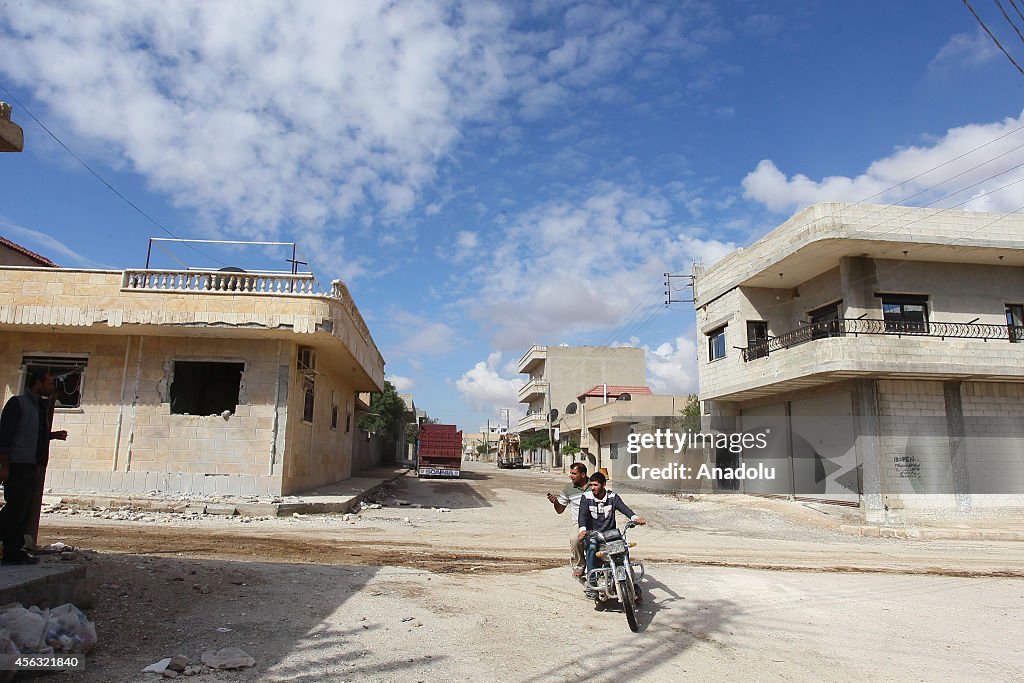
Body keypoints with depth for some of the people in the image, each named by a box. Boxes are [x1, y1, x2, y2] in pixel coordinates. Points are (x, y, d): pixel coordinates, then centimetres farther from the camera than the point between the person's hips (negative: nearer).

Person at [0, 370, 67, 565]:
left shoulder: (41, 407, 18)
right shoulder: (18, 403, -6)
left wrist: (53, 435, 7)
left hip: (32, 467, 8)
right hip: (17, 466, -8)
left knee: (24, 512, 7)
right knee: (16, 508, -10)